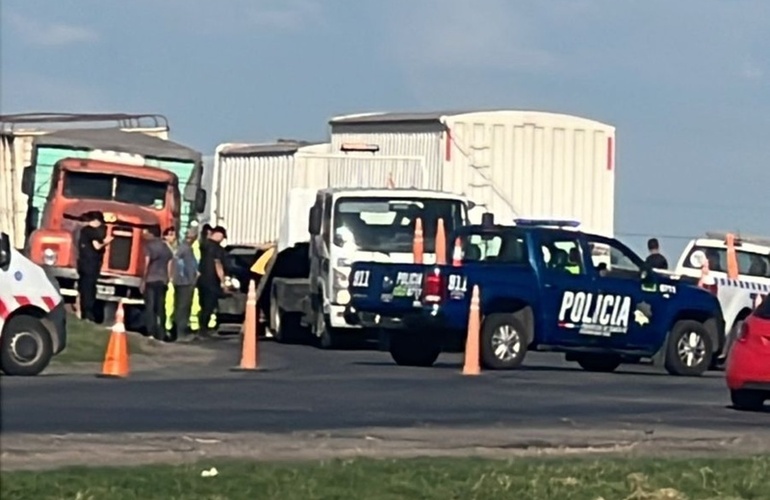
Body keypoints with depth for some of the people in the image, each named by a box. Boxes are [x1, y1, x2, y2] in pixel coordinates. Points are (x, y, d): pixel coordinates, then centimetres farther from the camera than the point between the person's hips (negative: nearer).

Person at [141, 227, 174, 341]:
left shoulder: (149, 245, -4)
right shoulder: (166, 247, 14)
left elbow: (147, 264, -10)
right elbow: (169, 265, 14)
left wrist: (143, 280, -8)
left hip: (151, 280, -6)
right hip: (162, 281, 6)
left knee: (150, 308, -5)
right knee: (160, 308, 7)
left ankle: (151, 334, -11)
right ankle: (160, 335, 6)